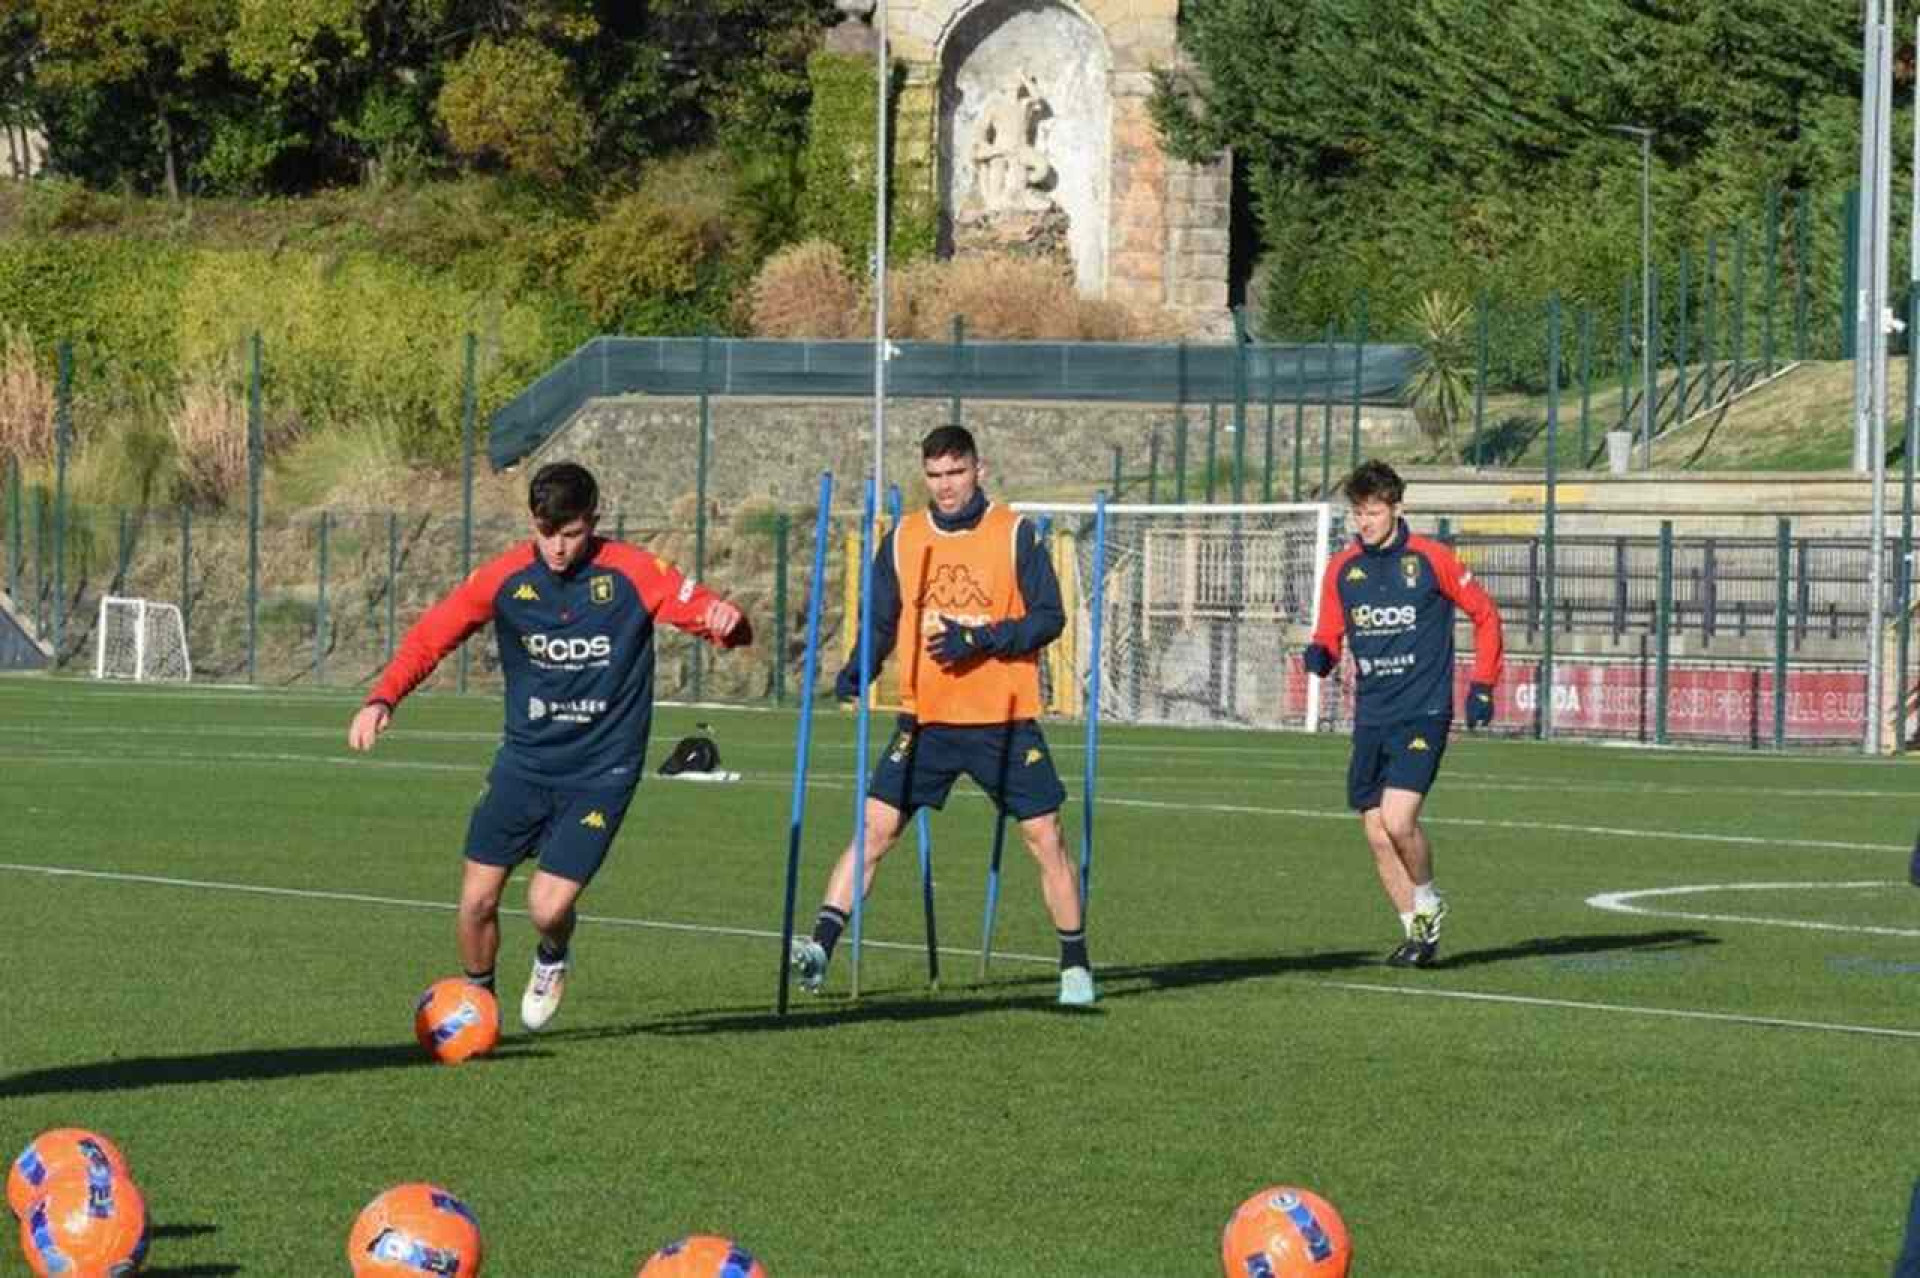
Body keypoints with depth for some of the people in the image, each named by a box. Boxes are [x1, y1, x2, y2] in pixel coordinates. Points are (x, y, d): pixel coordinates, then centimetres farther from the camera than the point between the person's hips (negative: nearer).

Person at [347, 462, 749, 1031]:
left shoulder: (633, 573, -12)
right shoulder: (507, 577, -5)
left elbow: (709, 613, -11)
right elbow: (430, 636, -1)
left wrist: (727, 621, -37)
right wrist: (382, 699, -16)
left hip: (601, 771, -3)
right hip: (523, 764, 3)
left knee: (548, 908, -14)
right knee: (477, 902, -1)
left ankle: (553, 960, 23)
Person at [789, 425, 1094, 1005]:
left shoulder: (1014, 534, -4)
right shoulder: (902, 541, 6)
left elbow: (1048, 618, -7)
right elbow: (882, 623, 12)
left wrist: (979, 639, -19)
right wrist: (856, 672, -6)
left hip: (1004, 719, -2)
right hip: (926, 718, 2)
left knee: (1045, 837, 0)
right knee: (874, 827, -9)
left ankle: (1075, 965, 14)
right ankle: (820, 946, -11)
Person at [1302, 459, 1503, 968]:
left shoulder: (1429, 559, -5)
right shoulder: (1341, 569, 6)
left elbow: (1484, 614, 6)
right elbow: (1330, 634, 14)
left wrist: (1482, 686, 2)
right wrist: (1320, 655, -10)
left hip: (1423, 715, -5)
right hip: (1370, 717, 5)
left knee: (1399, 820, -20)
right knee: (1377, 836, 3)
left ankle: (1428, 902, 7)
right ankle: (1418, 931, 18)